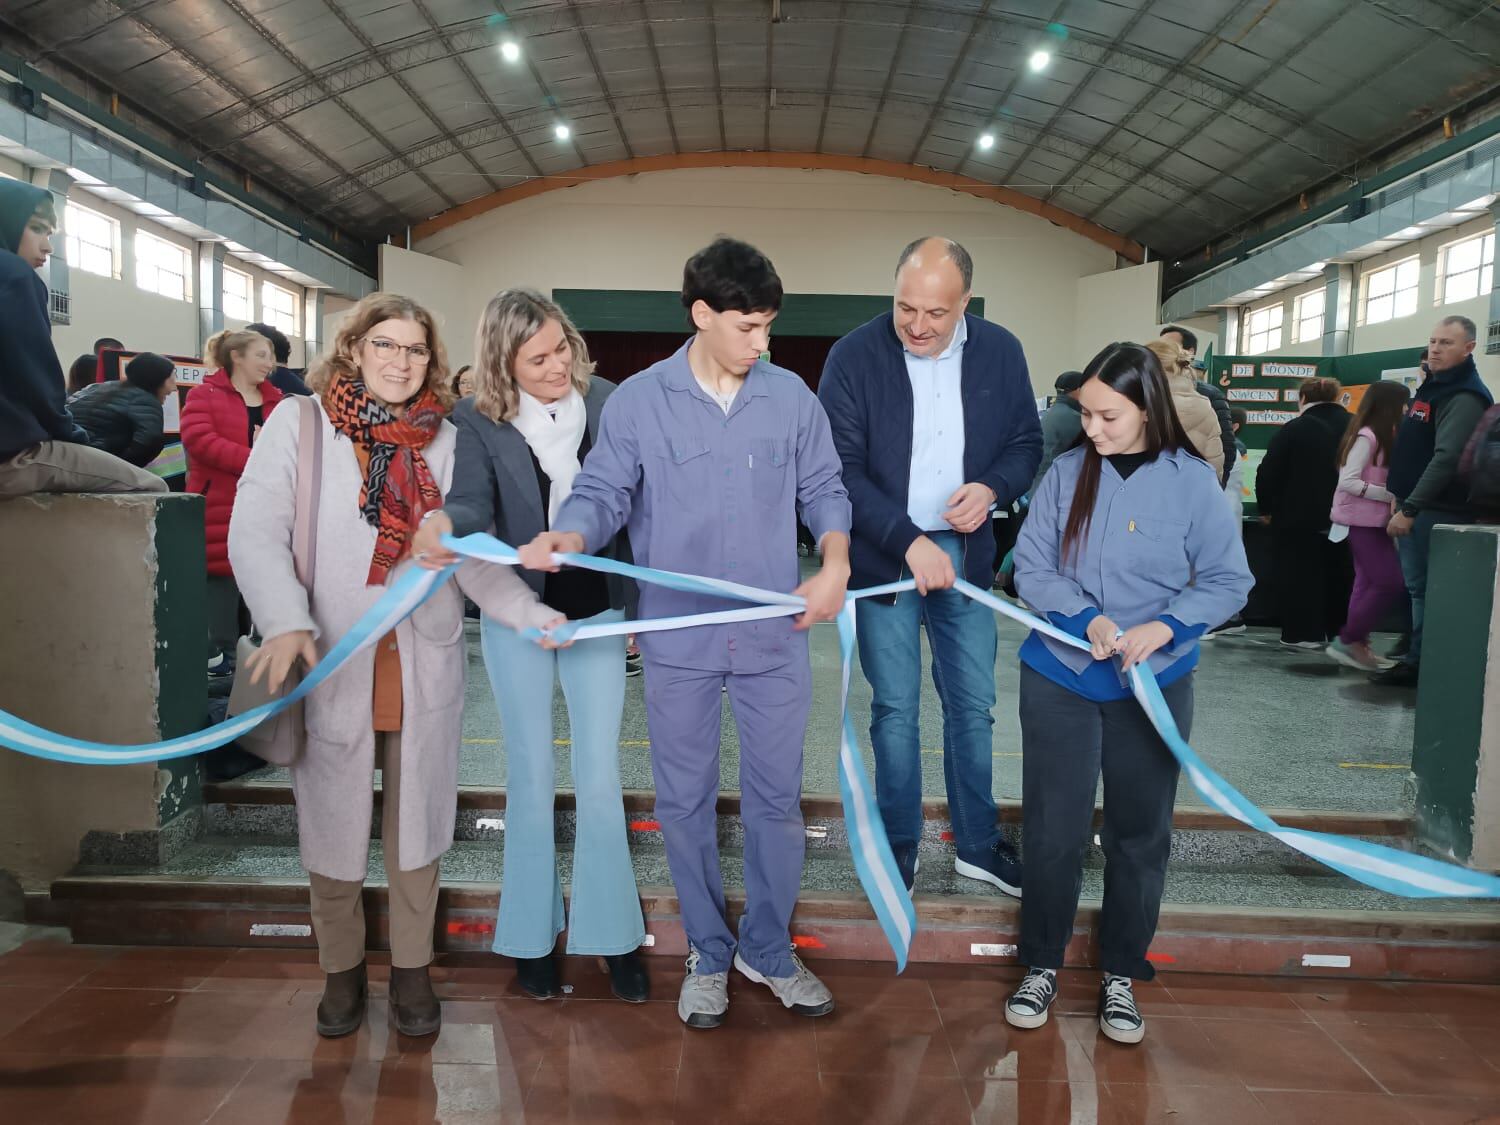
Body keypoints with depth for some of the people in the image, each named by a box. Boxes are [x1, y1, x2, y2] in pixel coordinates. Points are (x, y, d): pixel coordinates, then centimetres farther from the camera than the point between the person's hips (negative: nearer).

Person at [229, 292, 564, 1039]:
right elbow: (255, 532, -11)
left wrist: (531, 614, -17)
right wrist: (288, 623, -27)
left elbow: (474, 555, -1)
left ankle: (411, 968, 31)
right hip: (330, 665, -1)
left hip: (425, 664, 2)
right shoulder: (298, 424, -2)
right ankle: (341, 968, 34)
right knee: (332, 824, 11)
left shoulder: (448, 442, 3)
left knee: (415, 821, 12)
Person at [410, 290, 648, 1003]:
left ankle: (612, 932, 20)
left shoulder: (606, 402, -3)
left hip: (597, 610, 0)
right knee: (530, 777, 10)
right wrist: (445, 525, -43)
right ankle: (532, 934, 26)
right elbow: (474, 501, -19)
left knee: (600, 778, 4)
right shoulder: (480, 421, -6)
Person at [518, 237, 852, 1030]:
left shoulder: (790, 396, 1)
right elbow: (604, 493, -7)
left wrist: (835, 563, -10)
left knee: (775, 798, 11)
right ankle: (708, 954, 32)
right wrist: (565, 538, -28)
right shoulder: (638, 401, -5)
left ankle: (768, 949, 32)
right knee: (685, 803, 11)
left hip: (774, 636, 2)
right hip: (678, 639, -1)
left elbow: (823, 489, 6)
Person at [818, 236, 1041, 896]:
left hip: (964, 552, 3)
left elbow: (1026, 442, 9)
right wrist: (909, 542, -21)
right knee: (895, 710, 7)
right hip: (883, 557, -3)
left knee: (972, 705, 11)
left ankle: (977, 845, 29)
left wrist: (992, 488, -13)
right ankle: (899, 849, 24)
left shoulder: (1000, 353, 0)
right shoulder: (854, 357, -10)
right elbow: (841, 469, -13)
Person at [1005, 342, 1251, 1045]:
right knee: (1052, 828, 6)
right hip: (1059, 676, 0)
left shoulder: (1192, 481, -7)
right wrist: (1087, 619, -20)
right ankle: (1041, 964, 26)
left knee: (1140, 832, 12)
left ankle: (1122, 974, 31)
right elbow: (1031, 567, -4)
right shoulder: (1066, 473, -4)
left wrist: (1163, 627, -20)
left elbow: (1229, 581, -4)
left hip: (1154, 684, 0)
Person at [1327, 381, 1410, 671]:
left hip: (1372, 521, 9)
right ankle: (1347, 640, -4)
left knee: (1370, 583, 10)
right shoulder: (1367, 436, -15)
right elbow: (1347, 481, -20)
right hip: (1360, 521, -9)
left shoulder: (1381, 437, 13)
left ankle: (1356, 643, 14)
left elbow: (1380, 479, 15)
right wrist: (1390, 496, -20)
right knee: (1391, 582, -10)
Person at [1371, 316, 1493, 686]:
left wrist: (1409, 509, -24)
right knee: (1420, 588, 13)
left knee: (1427, 590, -5)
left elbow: (1446, 459, -23)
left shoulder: (1464, 397, -14)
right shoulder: (1434, 386, 18)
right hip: (1416, 507, 10)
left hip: (1436, 512, -10)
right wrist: (1401, 500, 19)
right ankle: (1417, 661, 20)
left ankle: (1421, 666, 1)